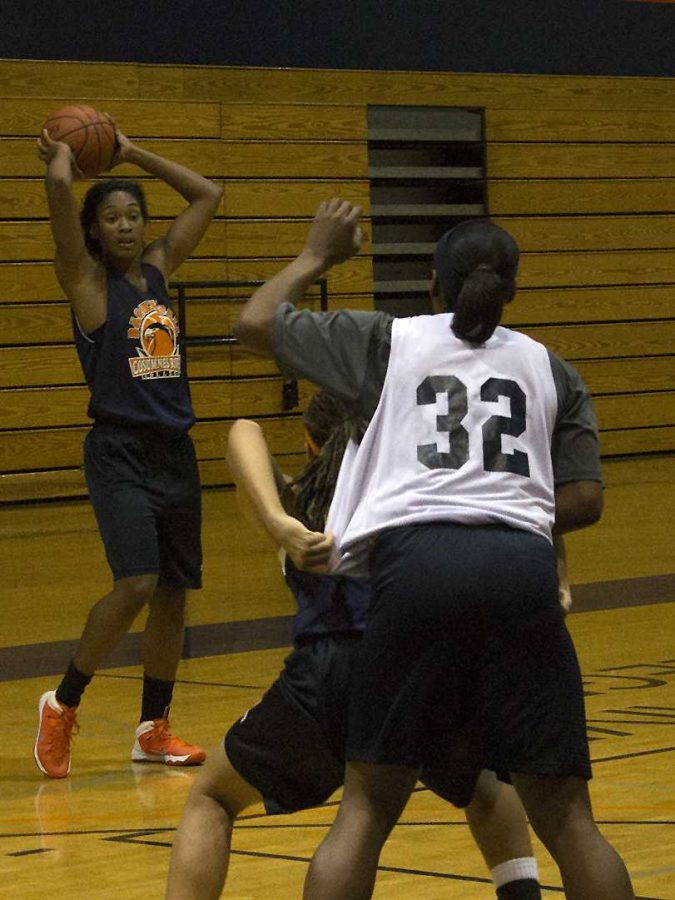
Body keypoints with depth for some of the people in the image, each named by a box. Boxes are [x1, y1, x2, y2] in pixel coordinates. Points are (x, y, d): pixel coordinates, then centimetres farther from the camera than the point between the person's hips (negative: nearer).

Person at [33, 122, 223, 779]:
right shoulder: (88, 280, -5)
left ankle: (153, 730, 22)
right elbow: (59, 188, -19)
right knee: (137, 585, -20)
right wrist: (61, 160, 2)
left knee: (174, 593, 9)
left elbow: (208, 196, 20)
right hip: (120, 454, -7)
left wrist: (132, 154, 18)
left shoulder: (159, 268, 12)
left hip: (175, 454, 7)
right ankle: (62, 704, -3)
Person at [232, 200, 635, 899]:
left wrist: (316, 256, 39)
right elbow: (585, 500, 13)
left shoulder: (386, 341, 17)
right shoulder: (550, 369, 21)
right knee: (565, 818, 7)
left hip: (417, 560, -1)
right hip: (523, 569, 1)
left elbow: (253, 324, 24)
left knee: (366, 809, 8)